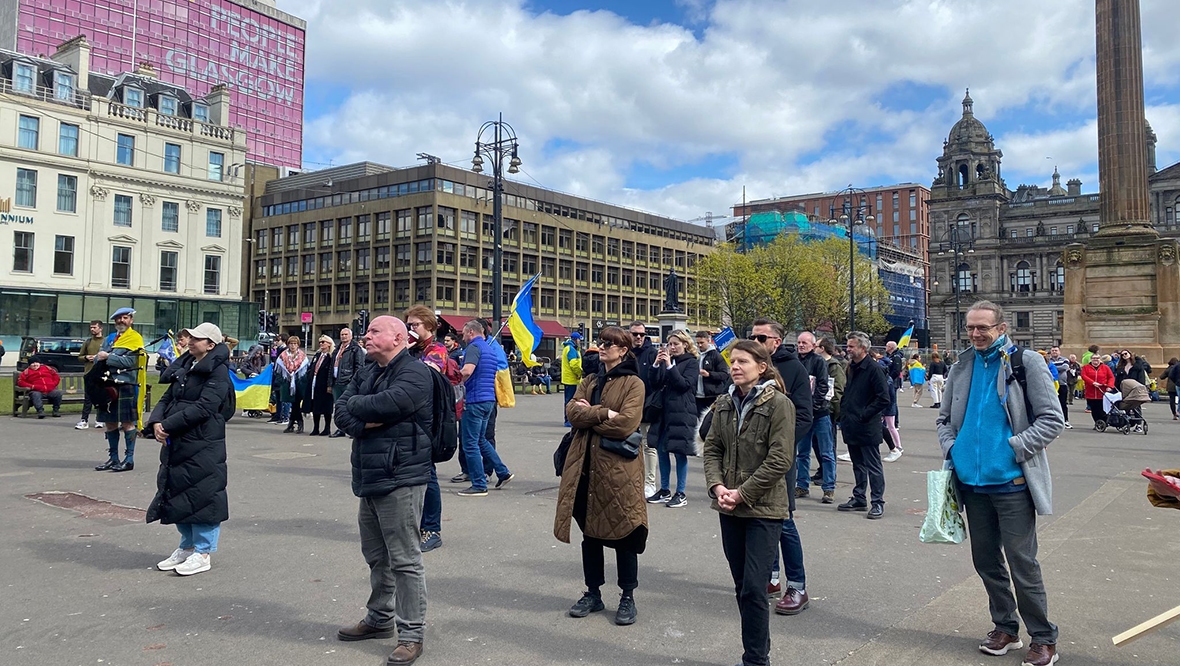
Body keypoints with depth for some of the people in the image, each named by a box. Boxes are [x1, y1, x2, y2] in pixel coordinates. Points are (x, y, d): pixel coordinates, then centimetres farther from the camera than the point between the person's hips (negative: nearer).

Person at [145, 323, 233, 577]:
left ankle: (203, 552, 9)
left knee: (202, 495, -2)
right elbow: (167, 398, 12)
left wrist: (168, 426, -18)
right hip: (176, 442, 9)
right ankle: (187, 546, 29)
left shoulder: (217, 371, -10)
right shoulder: (184, 367, 15)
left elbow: (203, 408, -18)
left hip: (204, 444, -8)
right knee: (177, 494, 15)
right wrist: (156, 422, -8)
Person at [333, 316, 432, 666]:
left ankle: (411, 633, 7)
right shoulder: (365, 373, 15)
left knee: (404, 560, -3)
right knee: (376, 555, 20)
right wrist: (364, 423, -15)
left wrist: (355, 405, -6)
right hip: (369, 477, 9)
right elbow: (341, 411, 6)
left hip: (400, 479, -9)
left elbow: (385, 404, -25)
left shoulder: (414, 373, -11)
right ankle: (380, 618, 36)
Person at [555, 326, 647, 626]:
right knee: (590, 532, 14)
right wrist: (604, 413, -15)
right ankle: (593, 593, 27)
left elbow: (625, 423, -19)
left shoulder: (633, 384, -5)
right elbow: (572, 412, -1)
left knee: (624, 533, 4)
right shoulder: (589, 381, 15)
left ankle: (628, 597, 18)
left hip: (618, 468, -6)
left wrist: (589, 415, -7)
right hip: (586, 465, 6)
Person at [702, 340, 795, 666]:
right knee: (741, 586, 13)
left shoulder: (778, 404, -11)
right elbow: (712, 448, 10)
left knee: (753, 588, -7)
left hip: (763, 508, -6)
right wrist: (717, 486, -7)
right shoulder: (725, 404, 7)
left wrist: (743, 493, -15)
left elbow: (780, 459, -15)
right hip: (729, 508, 6)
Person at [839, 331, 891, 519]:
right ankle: (858, 499, 26)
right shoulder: (851, 368, 12)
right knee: (858, 465, 17)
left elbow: (884, 398, -18)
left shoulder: (874, 369, -14)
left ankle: (878, 502, 7)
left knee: (873, 466, 0)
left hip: (867, 428, -8)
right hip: (851, 427, 8)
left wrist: (864, 415, -17)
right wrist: (844, 412, 11)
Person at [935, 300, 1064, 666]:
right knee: (986, 562, 15)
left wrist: (1014, 447, -16)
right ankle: (1005, 627, 31)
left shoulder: (1026, 362, -6)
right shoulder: (962, 367, 8)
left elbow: (1053, 420, -9)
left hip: (1012, 482, -5)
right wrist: (951, 448, 1)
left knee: (1022, 564, 1)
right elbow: (945, 418, 18)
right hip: (973, 482, 5)